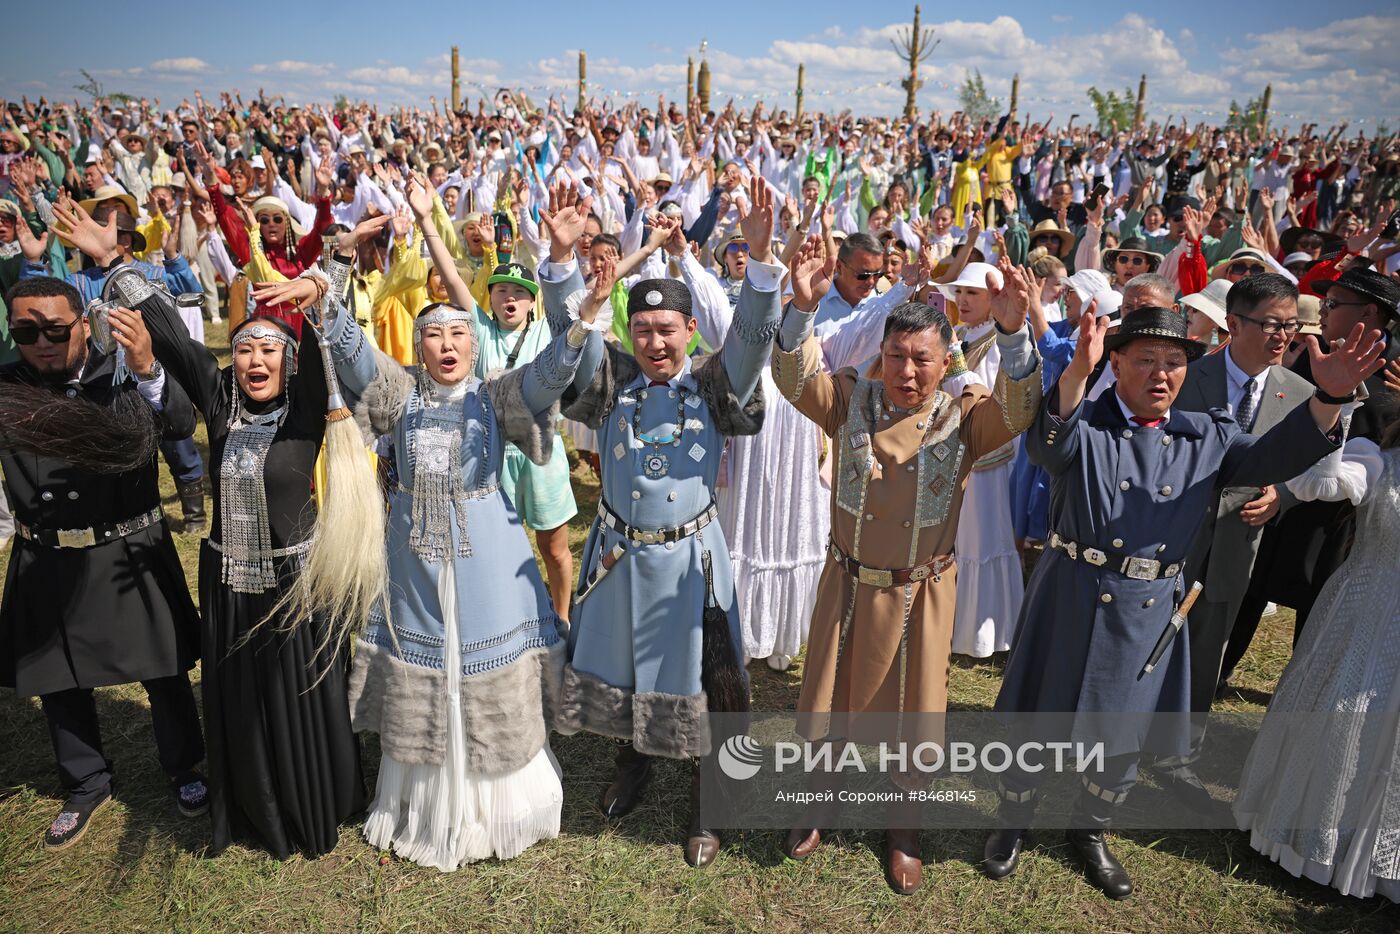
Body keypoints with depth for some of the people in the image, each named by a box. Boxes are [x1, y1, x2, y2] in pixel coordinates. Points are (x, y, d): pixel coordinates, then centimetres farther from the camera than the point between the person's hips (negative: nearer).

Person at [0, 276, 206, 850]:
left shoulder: (123, 377, -10)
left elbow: (181, 425, -27)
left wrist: (146, 370, -44)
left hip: (130, 557, -3)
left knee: (165, 672, 11)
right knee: (58, 682, 18)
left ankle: (183, 769, 35)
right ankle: (87, 785, 41)